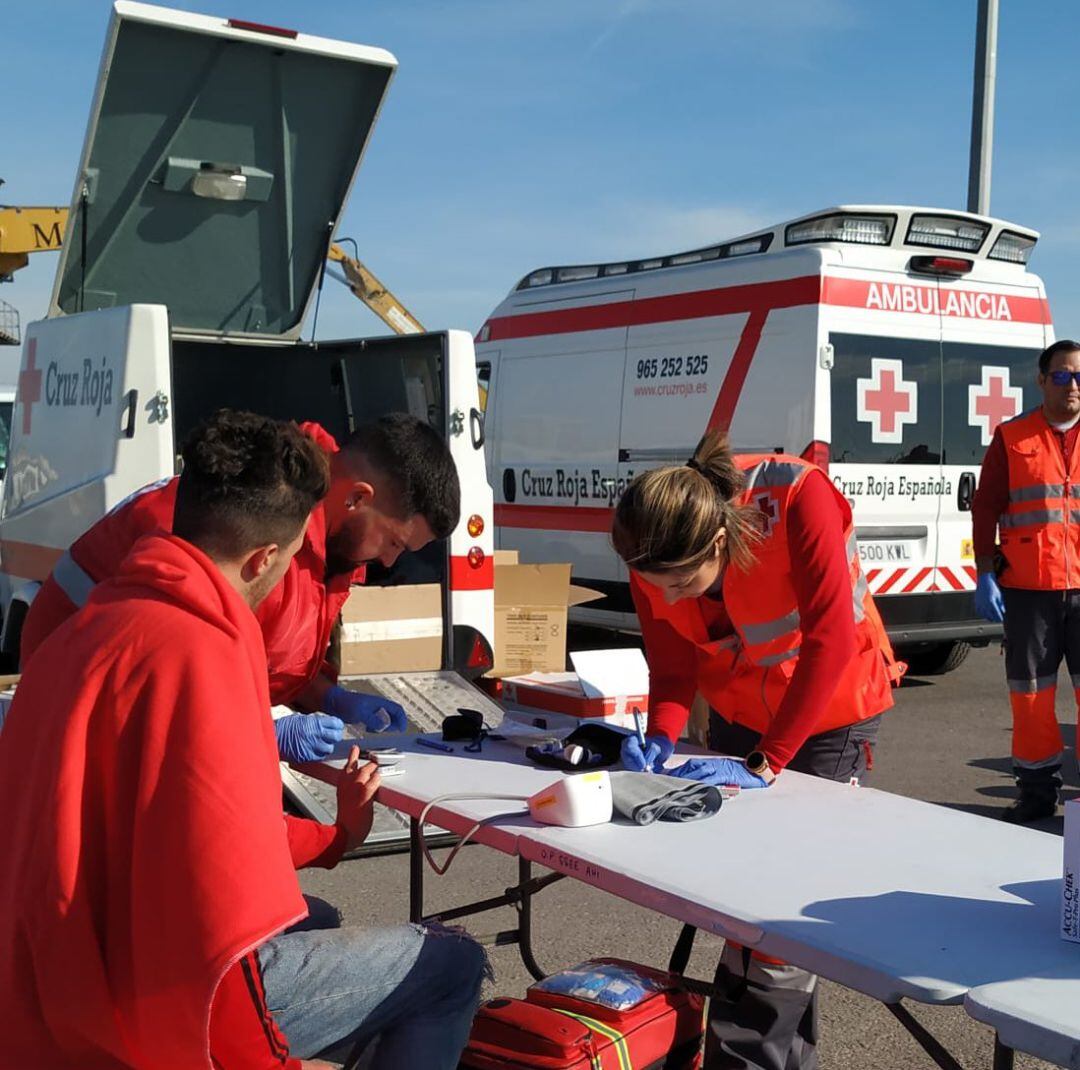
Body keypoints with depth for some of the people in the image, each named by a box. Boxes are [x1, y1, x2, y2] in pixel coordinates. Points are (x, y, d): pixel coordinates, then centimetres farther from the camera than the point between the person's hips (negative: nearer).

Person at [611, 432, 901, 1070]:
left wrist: (764, 765, -34)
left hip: (834, 707, -5)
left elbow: (831, 640, -35)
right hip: (740, 707, 5)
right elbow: (672, 664, -9)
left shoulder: (797, 498, -36)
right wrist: (662, 739, -28)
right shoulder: (656, 558, -21)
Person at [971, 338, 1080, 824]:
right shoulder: (1012, 438, 4)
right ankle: (1037, 789, 19)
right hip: (1028, 588, -1)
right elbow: (985, 507, 4)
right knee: (1030, 692, 7)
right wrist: (985, 575, -3)